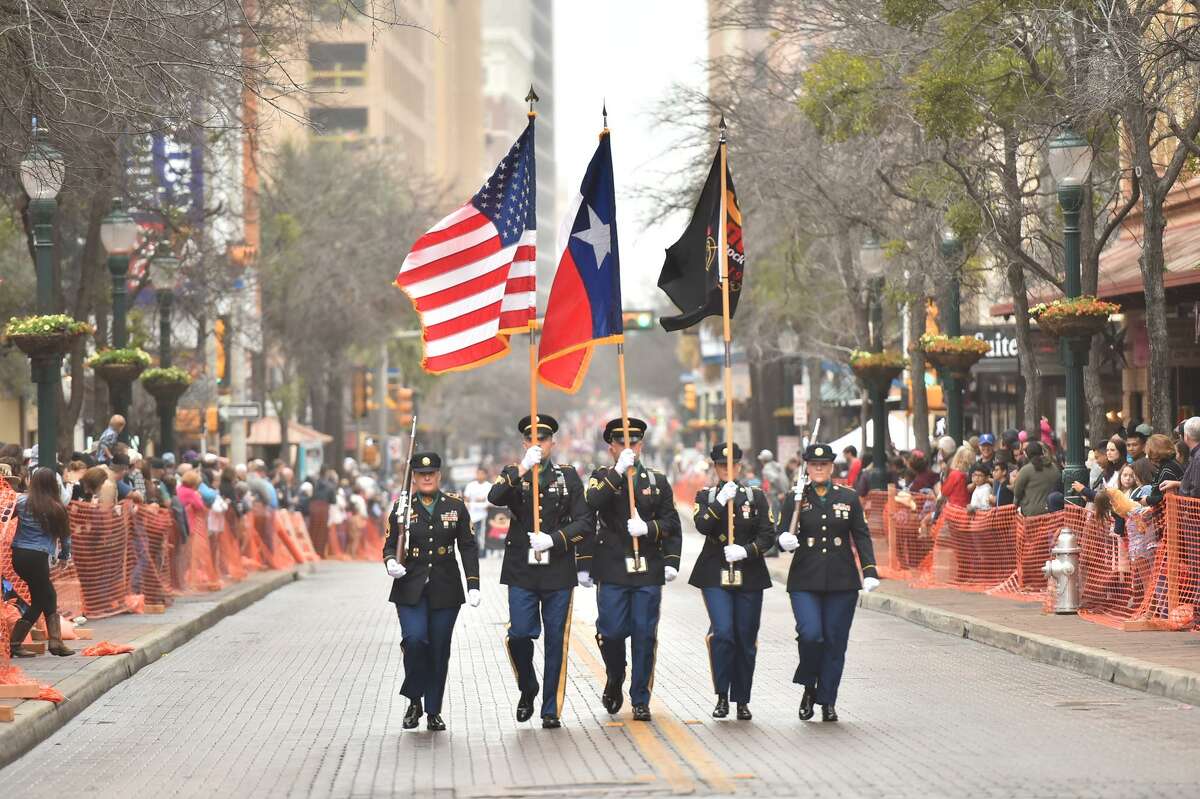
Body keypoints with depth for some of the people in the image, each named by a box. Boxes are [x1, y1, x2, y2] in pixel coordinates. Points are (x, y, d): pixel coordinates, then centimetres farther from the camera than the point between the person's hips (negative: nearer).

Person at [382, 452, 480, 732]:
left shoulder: (456, 506, 4)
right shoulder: (403, 508, 3)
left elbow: (468, 547, 4)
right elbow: (390, 544, 7)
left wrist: (473, 585, -3)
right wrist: (391, 562, -16)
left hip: (445, 590, 1)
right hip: (410, 589, -1)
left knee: (439, 650, 3)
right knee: (415, 640, -19)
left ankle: (433, 711, 16)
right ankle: (414, 701, 1)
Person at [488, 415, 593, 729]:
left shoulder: (568, 476, 8)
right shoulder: (513, 474, 8)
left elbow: (585, 522, 1)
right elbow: (495, 498, -15)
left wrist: (554, 539, -13)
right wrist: (522, 468, -26)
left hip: (558, 572, 0)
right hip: (522, 571, 0)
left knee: (556, 641, 2)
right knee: (519, 635, -10)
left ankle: (551, 710, 9)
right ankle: (527, 690, 17)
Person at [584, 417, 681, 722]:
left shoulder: (658, 481, 12)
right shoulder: (603, 477, 6)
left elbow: (671, 523, 8)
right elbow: (592, 503, -16)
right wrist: (618, 471, -21)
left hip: (648, 571, 1)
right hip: (612, 571, -1)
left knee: (645, 635, 0)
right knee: (611, 633, -3)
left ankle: (640, 700, 7)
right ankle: (614, 679, 26)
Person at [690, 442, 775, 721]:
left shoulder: (756, 497, 7)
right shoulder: (706, 496, 7)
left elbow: (768, 535, 0)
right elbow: (702, 525, -11)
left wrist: (746, 550, -16)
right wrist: (721, 501, -23)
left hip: (749, 576, 1)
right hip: (715, 575, -1)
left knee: (746, 640, 4)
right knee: (722, 633, -16)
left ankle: (742, 700, 16)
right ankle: (722, 696, -4)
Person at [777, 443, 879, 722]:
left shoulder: (848, 498, 7)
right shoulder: (795, 499, 4)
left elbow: (862, 537, 7)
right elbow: (783, 537, 4)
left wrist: (870, 572, -3)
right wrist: (786, 540, -20)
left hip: (842, 582, 1)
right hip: (805, 581, -1)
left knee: (835, 641, 3)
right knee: (811, 634, -17)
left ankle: (827, 701, 15)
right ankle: (809, 687, 8)